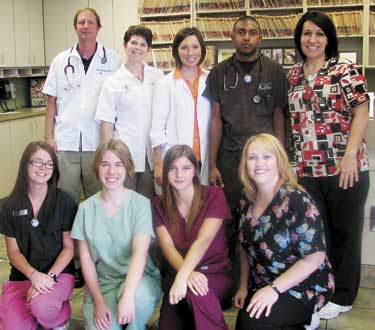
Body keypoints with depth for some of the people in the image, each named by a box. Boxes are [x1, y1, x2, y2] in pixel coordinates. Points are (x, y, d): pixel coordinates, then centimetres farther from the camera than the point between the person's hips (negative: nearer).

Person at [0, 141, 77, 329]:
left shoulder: (65, 202, -4)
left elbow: (69, 247, -2)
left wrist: (49, 276, -17)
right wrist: (33, 275, -16)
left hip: (58, 272, -2)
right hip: (21, 276, 2)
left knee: (41, 307, -33)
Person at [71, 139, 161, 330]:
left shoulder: (140, 204, -7)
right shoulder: (86, 208, 2)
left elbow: (140, 252, -18)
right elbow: (86, 259, 3)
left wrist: (128, 295, -33)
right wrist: (98, 301, -9)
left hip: (139, 278, -1)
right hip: (101, 283, 2)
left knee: (138, 295, -35)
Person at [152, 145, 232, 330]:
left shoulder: (213, 195, -4)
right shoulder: (160, 205, 5)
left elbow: (203, 241, -18)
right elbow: (167, 246, -9)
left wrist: (182, 277, -33)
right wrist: (186, 274, -30)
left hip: (216, 274, -2)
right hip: (177, 275, 2)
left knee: (194, 291, -35)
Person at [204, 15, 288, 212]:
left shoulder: (274, 71, 2)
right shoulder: (219, 73, 4)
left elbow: (278, 117, 2)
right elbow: (216, 119, 4)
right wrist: (212, 165, -1)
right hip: (229, 158, 1)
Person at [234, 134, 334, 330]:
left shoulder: (297, 200, -19)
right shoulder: (246, 203, 1)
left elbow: (315, 257, -21)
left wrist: (274, 289, -22)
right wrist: (243, 287, 7)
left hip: (303, 287, -7)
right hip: (261, 286, 7)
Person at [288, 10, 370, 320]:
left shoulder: (345, 70, -3)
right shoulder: (293, 75, 11)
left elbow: (361, 112, -8)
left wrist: (350, 155, -18)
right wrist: (291, 161, 12)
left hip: (345, 166, -4)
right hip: (306, 169, 4)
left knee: (345, 231, 8)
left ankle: (342, 295, 24)